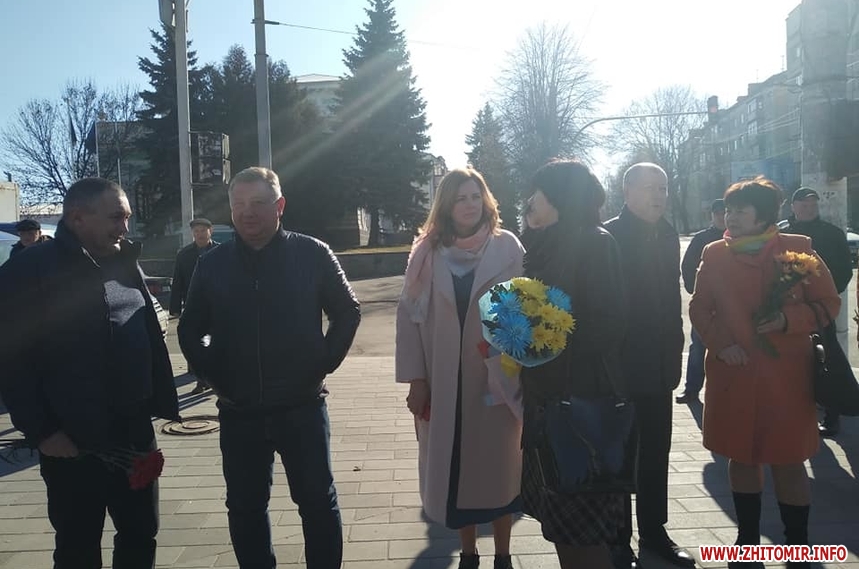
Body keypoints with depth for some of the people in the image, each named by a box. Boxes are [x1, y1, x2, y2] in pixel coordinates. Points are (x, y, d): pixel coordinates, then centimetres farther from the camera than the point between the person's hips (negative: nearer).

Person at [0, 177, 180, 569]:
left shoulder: (125, 264, 9)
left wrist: (159, 401, 7)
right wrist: (40, 431, -14)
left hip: (135, 434, 5)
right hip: (72, 442, -5)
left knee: (141, 534, 15)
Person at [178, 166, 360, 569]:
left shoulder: (313, 254, -4)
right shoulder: (211, 265, 3)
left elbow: (348, 312, 3)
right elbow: (189, 330, 12)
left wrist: (323, 364, -4)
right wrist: (213, 376, 2)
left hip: (302, 406, -2)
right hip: (238, 412, 3)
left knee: (318, 500, 8)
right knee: (245, 506, 14)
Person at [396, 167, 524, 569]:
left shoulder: (507, 247, -2)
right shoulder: (427, 251, 1)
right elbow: (408, 315, 1)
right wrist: (415, 378, -3)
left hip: (497, 378, -1)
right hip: (443, 381, 2)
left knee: (499, 465, 9)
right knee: (453, 467, 11)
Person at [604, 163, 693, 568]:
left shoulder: (667, 236, 9)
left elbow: (670, 297, 12)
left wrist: (674, 353, 9)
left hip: (658, 364, 7)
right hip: (619, 364, -6)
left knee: (655, 455, 16)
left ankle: (654, 533, 31)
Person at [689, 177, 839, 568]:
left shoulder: (797, 248, -4)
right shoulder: (714, 254, 2)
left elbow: (828, 302, 1)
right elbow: (699, 308, 7)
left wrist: (788, 319, -17)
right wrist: (720, 343, -9)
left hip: (785, 374, -2)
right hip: (732, 374, 2)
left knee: (788, 460, 4)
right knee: (741, 456, 14)